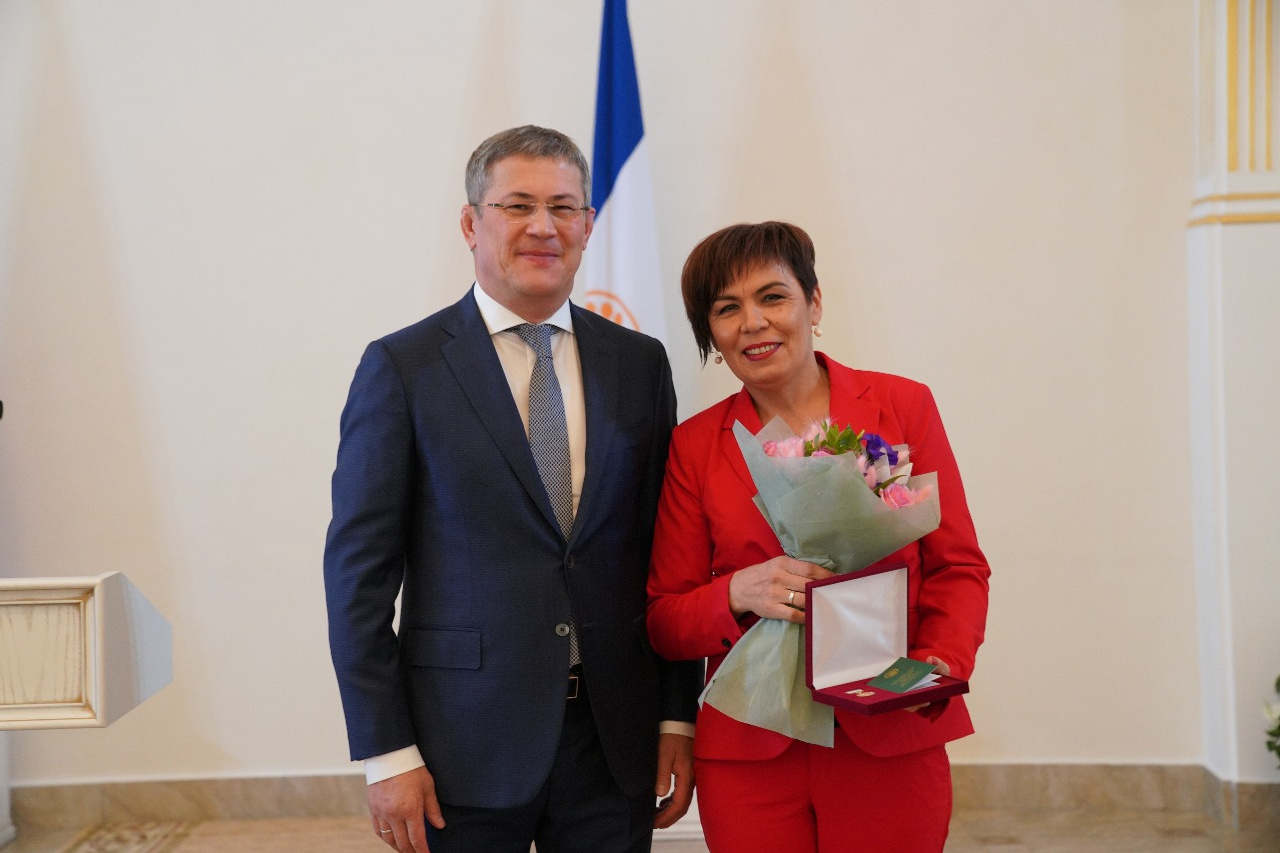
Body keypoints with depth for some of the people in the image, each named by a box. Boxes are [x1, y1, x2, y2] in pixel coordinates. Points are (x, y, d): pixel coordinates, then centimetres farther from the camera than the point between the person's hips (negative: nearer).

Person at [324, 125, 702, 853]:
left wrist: (678, 715, 5)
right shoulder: (402, 368, -4)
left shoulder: (639, 363, 7)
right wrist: (386, 754, -9)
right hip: (466, 744, -3)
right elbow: (360, 569, -5)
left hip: (614, 739, 3)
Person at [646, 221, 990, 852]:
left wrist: (939, 662, -15)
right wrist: (738, 593, -16)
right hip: (748, 754, 1)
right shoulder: (695, 446, 4)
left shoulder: (904, 406, 3)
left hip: (891, 744, 0)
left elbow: (958, 567, 3)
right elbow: (664, 623, 4)